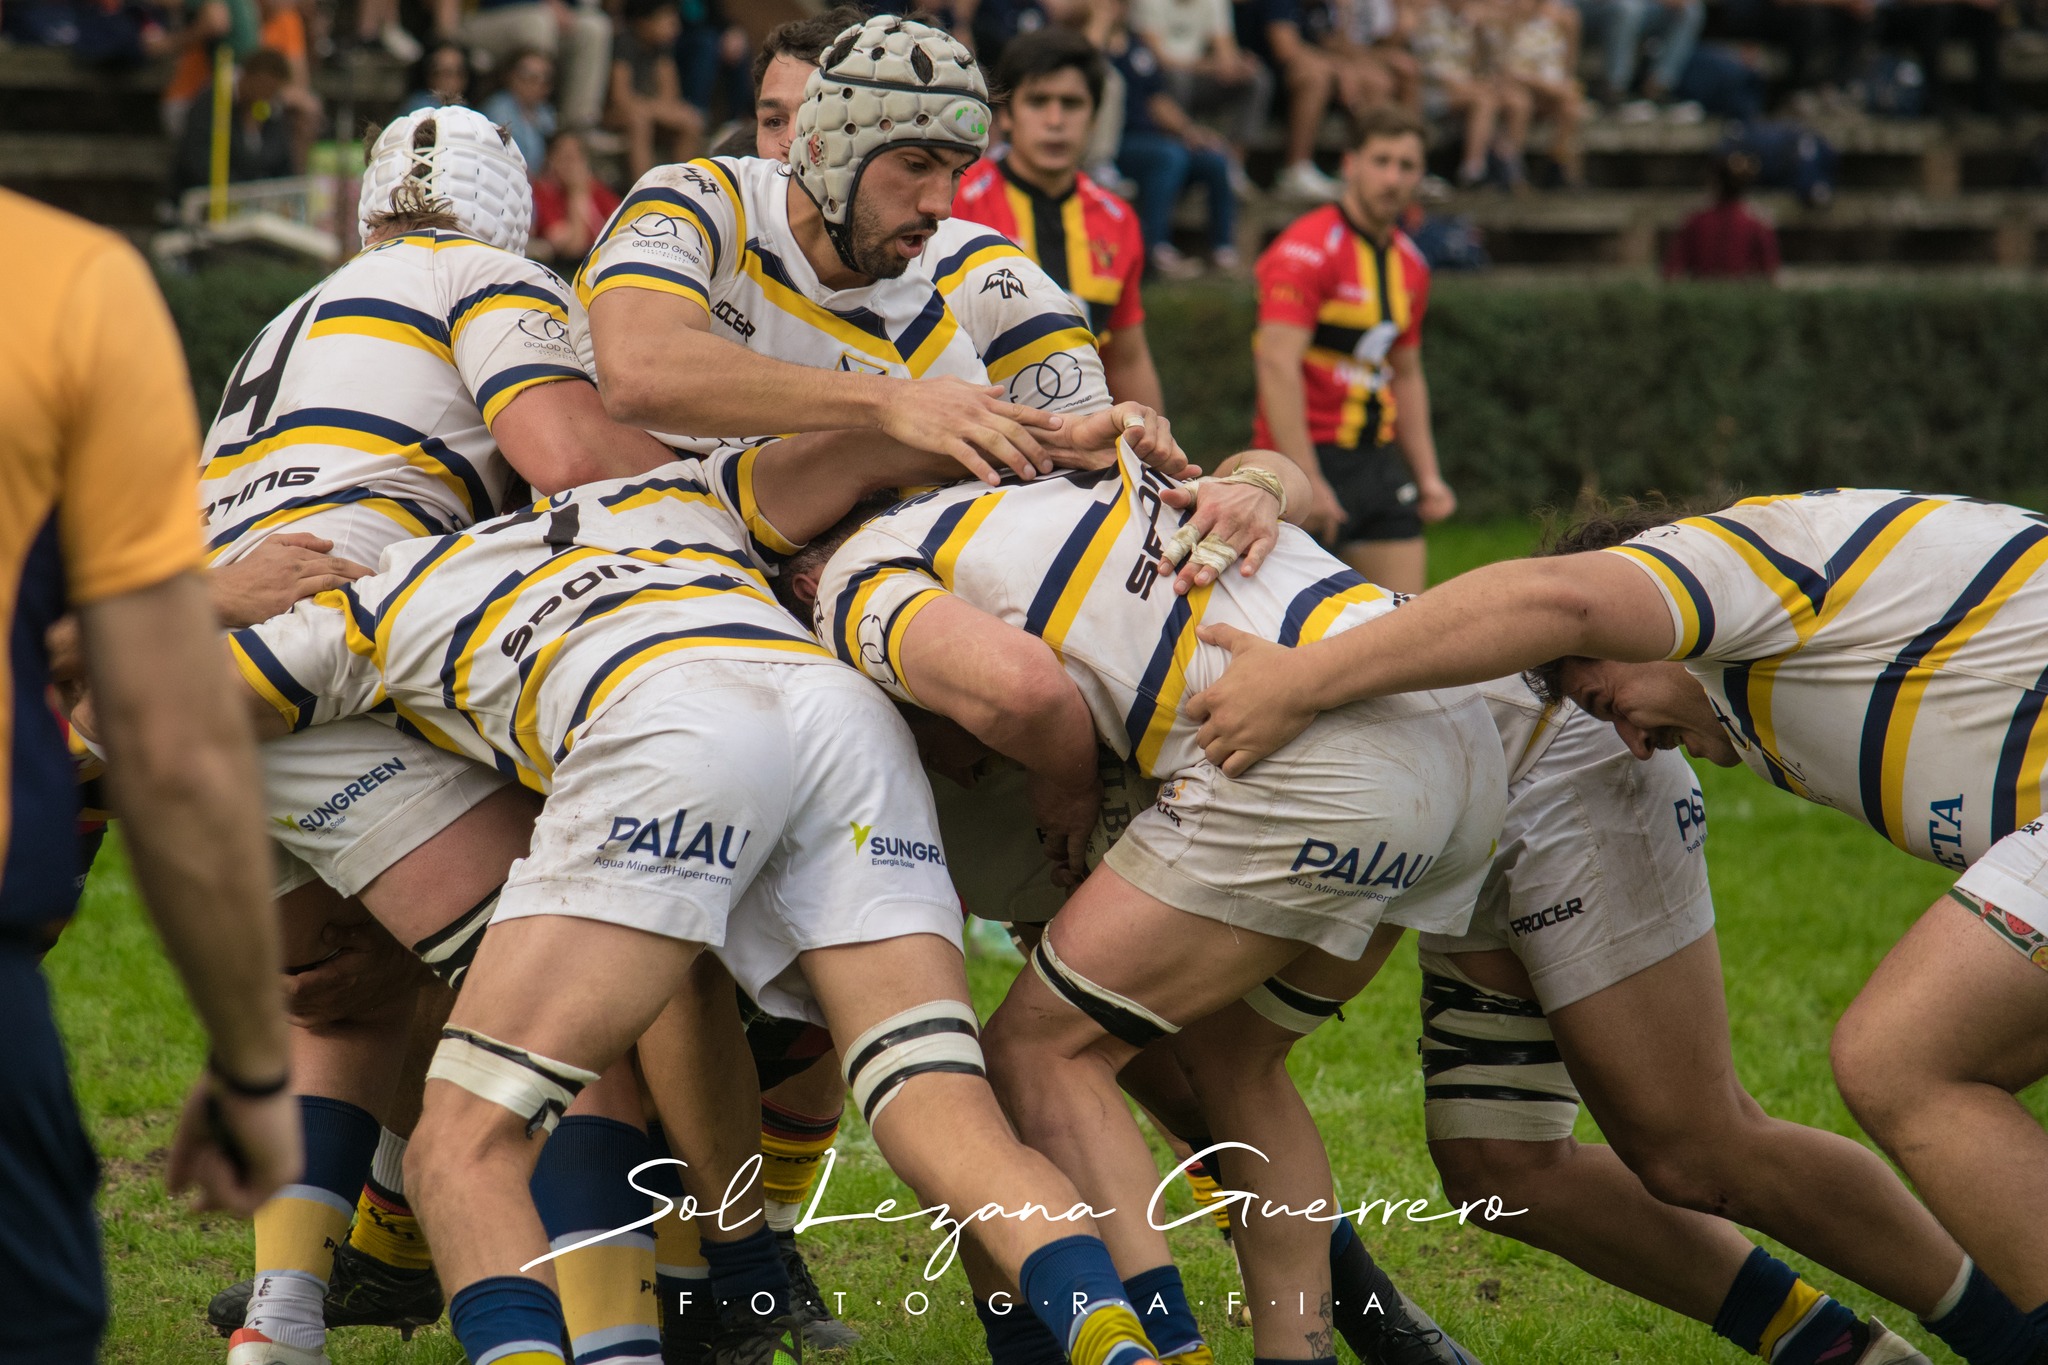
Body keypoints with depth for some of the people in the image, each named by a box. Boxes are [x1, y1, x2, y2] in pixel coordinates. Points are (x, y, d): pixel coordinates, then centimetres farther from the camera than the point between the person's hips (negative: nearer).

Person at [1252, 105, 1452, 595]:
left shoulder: (1409, 264, 14)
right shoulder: (1308, 250, -13)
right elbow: (1277, 363, -21)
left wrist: (1427, 476, 16)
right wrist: (1305, 480, -27)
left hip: (1378, 460, 8)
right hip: (1313, 459, -8)